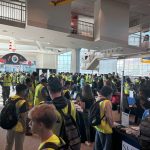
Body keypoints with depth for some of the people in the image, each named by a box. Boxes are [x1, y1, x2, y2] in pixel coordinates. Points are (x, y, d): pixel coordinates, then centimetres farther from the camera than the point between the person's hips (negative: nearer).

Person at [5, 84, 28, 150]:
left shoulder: (9, 99, 0)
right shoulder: (22, 102, -22)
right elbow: (23, 117, -20)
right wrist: (24, 127, -10)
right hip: (19, 127, -7)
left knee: (8, 144, 22)